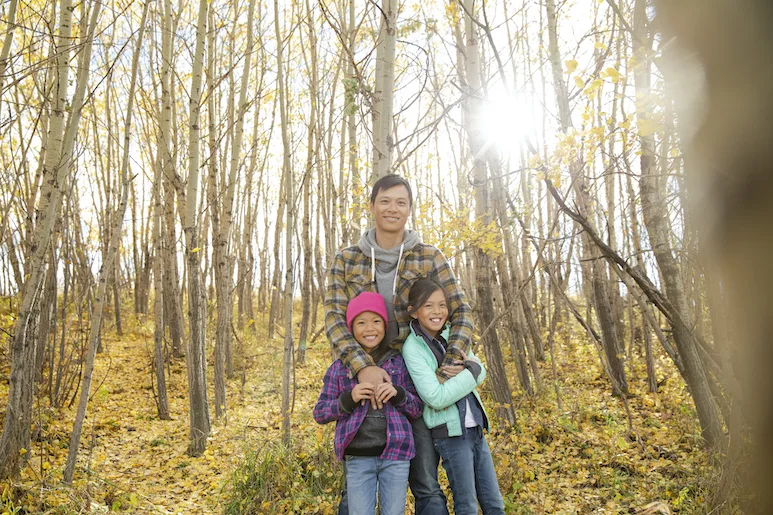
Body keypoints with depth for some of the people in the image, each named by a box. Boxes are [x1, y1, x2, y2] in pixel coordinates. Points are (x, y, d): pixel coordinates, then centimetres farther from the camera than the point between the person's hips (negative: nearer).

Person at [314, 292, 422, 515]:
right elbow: (320, 413, 3)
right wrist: (349, 398, -14)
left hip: (395, 455, 0)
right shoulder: (340, 367, 4)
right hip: (358, 458, 0)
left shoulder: (399, 362, 4)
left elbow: (418, 409, 7)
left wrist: (397, 393, -14)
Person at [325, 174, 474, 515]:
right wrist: (361, 366, -23)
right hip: (364, 378, 1)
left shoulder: (429, 258, 2)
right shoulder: (347, 260, 2)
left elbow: (461, 312, 2)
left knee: (426, 486, 6)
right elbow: (333, 317, -7)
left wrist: (451, 363, -14)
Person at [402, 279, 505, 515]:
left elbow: (481, 372, 5)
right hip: (451, 433, -6)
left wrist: (466, 368, -16)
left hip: (475, 428, 6)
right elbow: (436, 398, -21)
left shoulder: (452, 334, 6)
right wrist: (471, 371, -13)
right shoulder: (412, 348, -14)